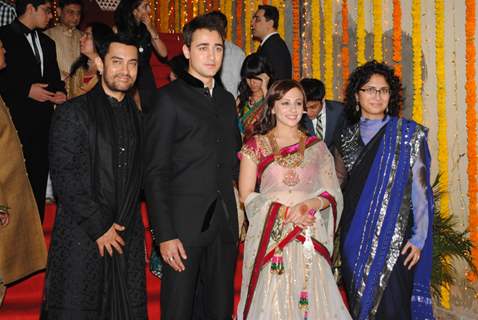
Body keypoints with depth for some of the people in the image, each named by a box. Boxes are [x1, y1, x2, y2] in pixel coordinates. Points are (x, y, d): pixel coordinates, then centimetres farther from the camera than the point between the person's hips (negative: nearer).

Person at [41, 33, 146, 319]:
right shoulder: (73, 113, -4)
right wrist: (99, 227, -12)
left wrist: (136, 232, 9)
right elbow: (64, 178, -10)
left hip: (128, 239, 4)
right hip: (81, 239, -4)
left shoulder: (139, 117, 12)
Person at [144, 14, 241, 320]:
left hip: (225, 223, 6)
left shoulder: (227, 99, 14)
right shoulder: (170, 98, -5)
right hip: (184, 224, -5)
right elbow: (155, 173, -9)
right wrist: (164, 234, -14)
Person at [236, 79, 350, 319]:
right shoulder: (256, 146, 4)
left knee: (310, 301, -1)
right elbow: (246, 195, -1)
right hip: (269, 239, -2)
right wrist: (283, 211, -14)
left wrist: (307, 205, -14)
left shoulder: (317, 147, 11)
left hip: (309, 242, 2)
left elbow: (331, 194, 7)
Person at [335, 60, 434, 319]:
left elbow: (420, 189, -5)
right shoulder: (348, 137, 8)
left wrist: (419, 238, -9)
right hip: (354, 235, 4)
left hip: (394, 237, -4)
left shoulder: (410, 134, -4)